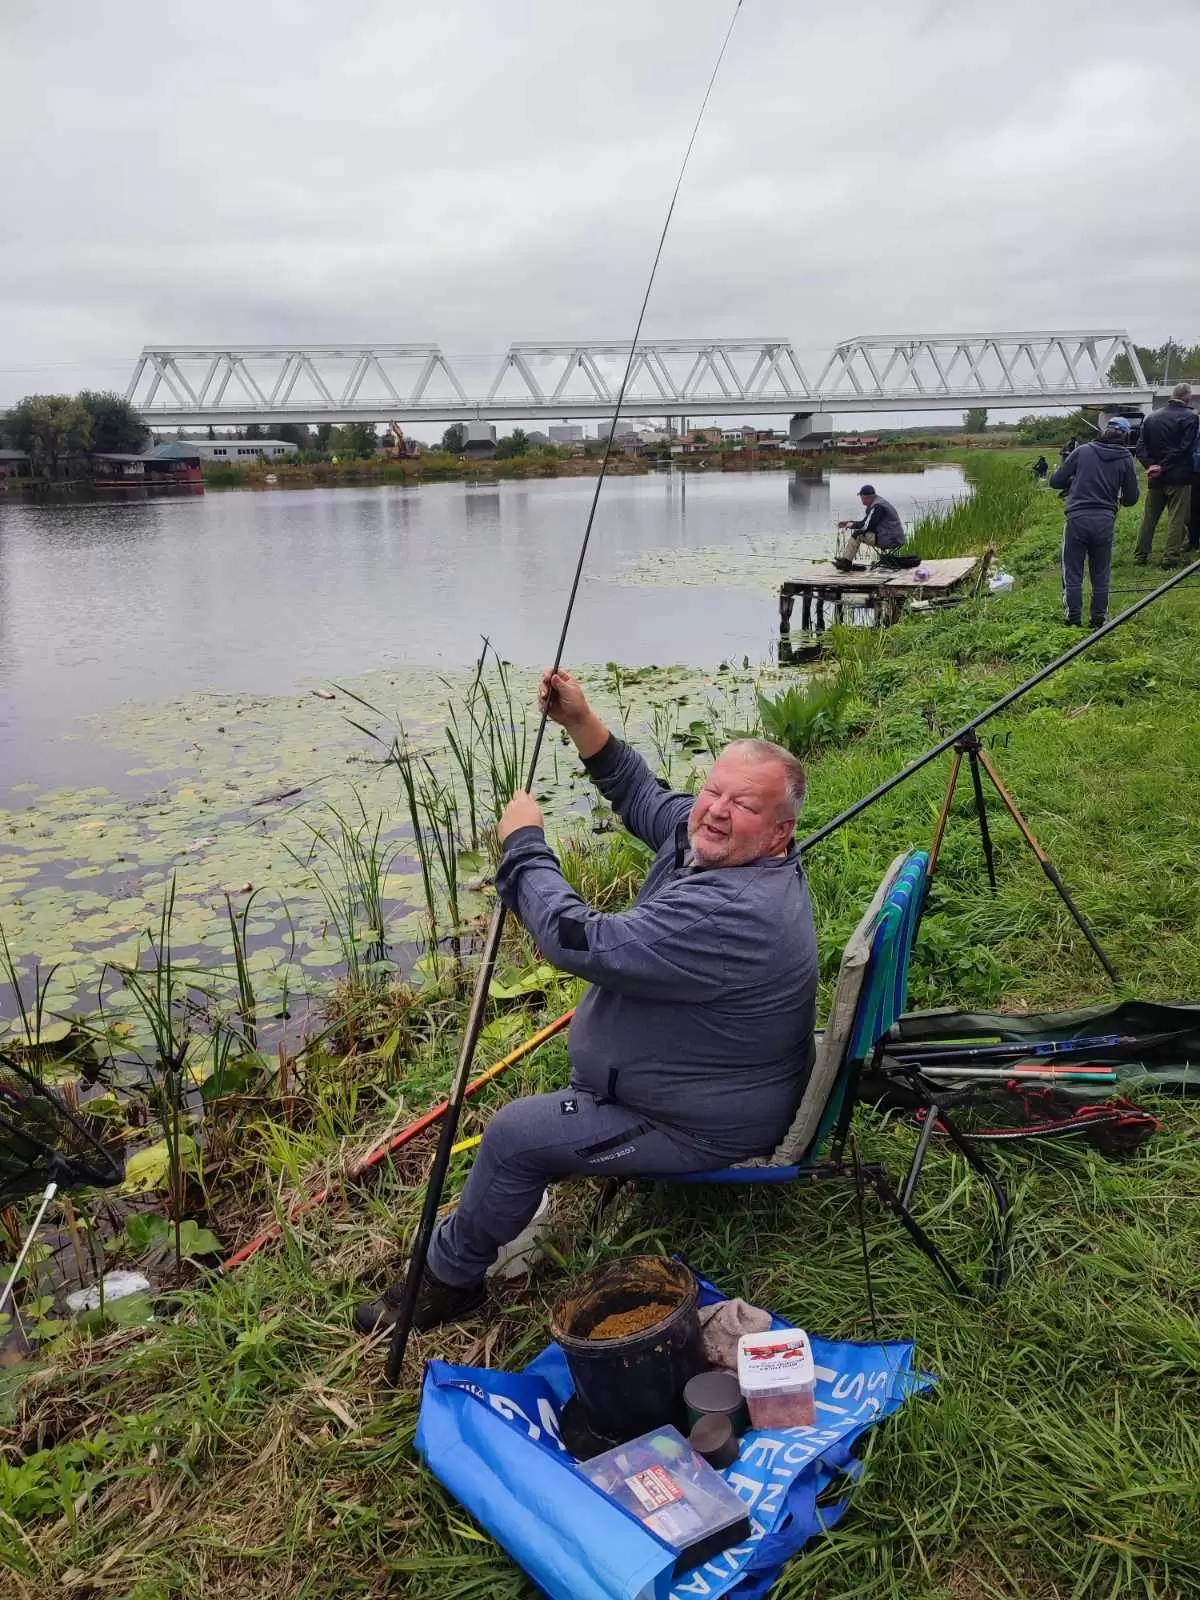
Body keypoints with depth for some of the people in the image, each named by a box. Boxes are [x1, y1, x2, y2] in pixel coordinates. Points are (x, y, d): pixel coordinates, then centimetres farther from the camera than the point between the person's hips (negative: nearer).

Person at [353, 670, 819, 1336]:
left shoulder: (735, 913, -38)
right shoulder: (712, 840, -8)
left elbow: (582, 944, -38)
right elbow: (643, 797, 10)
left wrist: (523, 842, -25)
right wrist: (582, 724, -4)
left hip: (702, 1126, -10)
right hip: (716, 1080, 10)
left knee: (515, 1135, -10)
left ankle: (447, 1282, 12)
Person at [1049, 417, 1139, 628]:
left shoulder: (1083, 451, 2)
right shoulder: (1126, 459, 4)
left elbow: (1055, 482, 4)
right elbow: (1131, 498, 7)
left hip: (1077, 518, -1)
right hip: (1105, 522, 1)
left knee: (1073, 575, 7)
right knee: (1101, 577, 13)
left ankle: (1074, 621, 8)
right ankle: (1098, 621, 15)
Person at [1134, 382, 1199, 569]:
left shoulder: (1152, 417, 8)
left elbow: (1141, 446, 4)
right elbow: (1184, 448, -17)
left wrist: (1151, 465, -7)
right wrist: (1164, 467, -14)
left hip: (1155, 477, 5)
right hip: (1178, 477, -5)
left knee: (1149, 517, 14)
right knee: (1177, 519, 1)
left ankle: (1141, 555, 16)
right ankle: (1170, 558, -1)